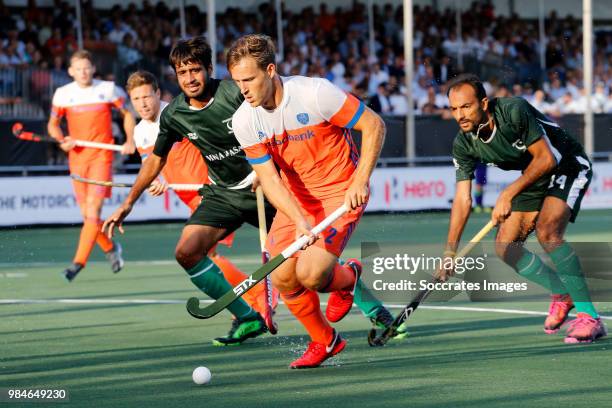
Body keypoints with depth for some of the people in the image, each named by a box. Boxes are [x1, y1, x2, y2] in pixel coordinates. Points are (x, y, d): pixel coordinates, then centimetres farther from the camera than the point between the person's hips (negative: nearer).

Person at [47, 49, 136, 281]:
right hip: (77, 158, 3)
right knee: (86, 214, 5)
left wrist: (130, 141, 0)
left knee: (93, 208, -16)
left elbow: (127, 114, 14)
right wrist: (61, 140, -5)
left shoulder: (108, 90, 0)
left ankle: (79, 261, -18)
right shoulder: (63, 94, 4)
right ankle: (110, 248, 31)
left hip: (102, 156, -3)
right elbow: (53, 124, 15)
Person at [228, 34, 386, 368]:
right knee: (282, 277, -9)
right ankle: (324, 341, 17)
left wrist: (361, 181, -21)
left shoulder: (315, 93, -22)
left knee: (310, 274, -22)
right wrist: (300, 222, -27)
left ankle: (347, 276, 16)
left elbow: (374, 126, -13)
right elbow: (269, 179, -11)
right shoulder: (243, 121, -10)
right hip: (295, 199, 5)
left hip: (341, 193, -5)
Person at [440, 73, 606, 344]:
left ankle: (589, 317, -27)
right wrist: (450, 252, -15)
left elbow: (547, 158, -25)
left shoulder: (514, 111, -30)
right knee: (505, 248, -2)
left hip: (569, 167, -7)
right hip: (534, 178, 7)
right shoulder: (463, 144, -11)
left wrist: (509, 194, -28)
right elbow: (462, 199, -8)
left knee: (546, 230, -30)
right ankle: (562, 294, 23)